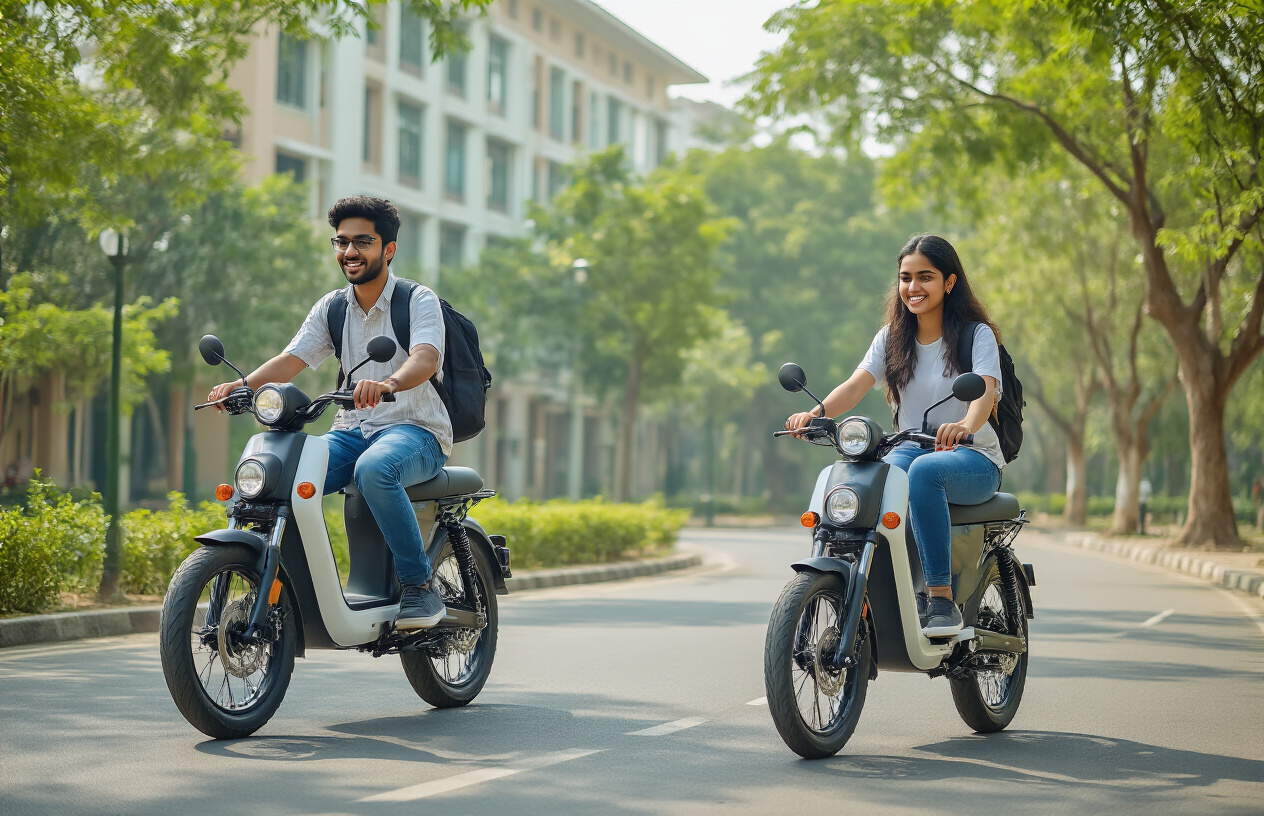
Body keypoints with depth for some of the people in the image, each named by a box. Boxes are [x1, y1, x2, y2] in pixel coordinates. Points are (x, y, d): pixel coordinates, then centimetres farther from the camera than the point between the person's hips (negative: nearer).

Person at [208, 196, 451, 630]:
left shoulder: (419, 300, -4)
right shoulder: (331, 307, 13)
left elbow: (427, 357, -25)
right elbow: (292, 359, 1)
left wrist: (388, 383, -47)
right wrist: (243, 385, -20)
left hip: (415, 429, -5)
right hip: (352, 428, 5)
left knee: (374, 469, -39)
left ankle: (420, 587, -28)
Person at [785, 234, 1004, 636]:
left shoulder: (977, 334, -3)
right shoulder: (892, 337, 10)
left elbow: (986, 391, -22)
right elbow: (857, 384, -6)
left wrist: (964, 426, -46)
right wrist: (815, 412, -29)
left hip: (974, 458, -4)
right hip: (910, 448, 4)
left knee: (924, 471, -38)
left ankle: (942, 599, -36)